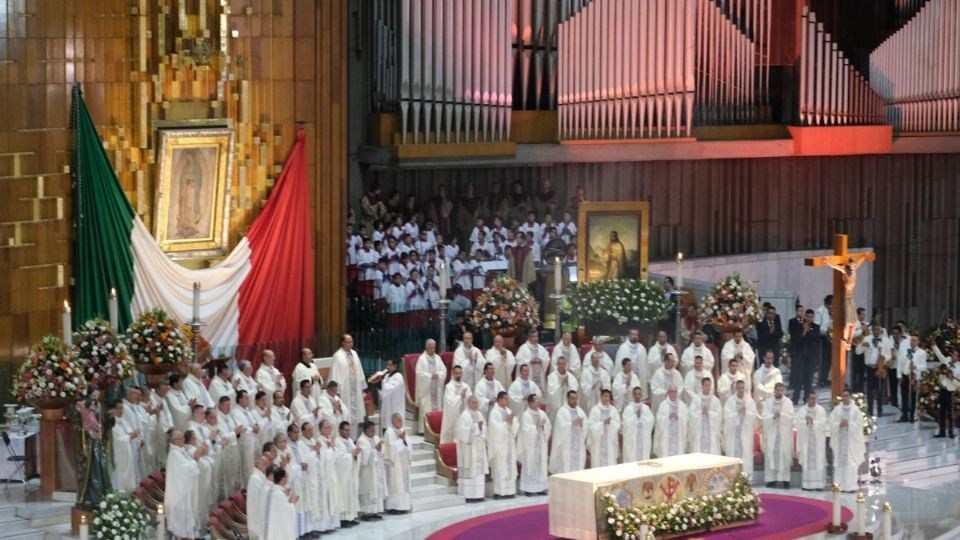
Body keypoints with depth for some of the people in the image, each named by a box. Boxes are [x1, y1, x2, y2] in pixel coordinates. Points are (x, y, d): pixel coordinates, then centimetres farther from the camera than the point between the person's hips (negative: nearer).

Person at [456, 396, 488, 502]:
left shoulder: (479, 415, 15)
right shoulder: (465, 416, -10)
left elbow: (483, 430, 18)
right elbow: (463, 431, -18)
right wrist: (475, 426, -18)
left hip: (479, 447, 8)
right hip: (469, 448, -8)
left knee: (478, 470, 6)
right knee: (470, 470, -9)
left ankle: (477, 494, 10)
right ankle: (468, 495, -8)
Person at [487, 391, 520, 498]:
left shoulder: (508, 411, 13)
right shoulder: (494, 412, -10)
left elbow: (516, 424, 10)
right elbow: (496, 428, -18)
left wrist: (512, 420, -10)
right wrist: (507, 422, -18)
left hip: (509, 443, 8)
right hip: (499, 444, -8)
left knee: (509, 467, 7)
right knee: (500, 468, -8)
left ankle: (508, 490, 11)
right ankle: (498, 492, -6)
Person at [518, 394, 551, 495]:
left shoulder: (542, 413, 9)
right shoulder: (526, 415, -9)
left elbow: (548, 426, 8)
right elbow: (526, 429, -17)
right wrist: (537, 425, -16)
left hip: (541, 444, 6)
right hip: (530, 444, -6)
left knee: (541, 465, 5)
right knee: (530, 465, -4)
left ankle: (540, 488, 10)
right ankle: (528, 489, 0)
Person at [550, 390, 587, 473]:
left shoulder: (580, 411, 14)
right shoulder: (562, 411, -4)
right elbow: (562, 425, -17)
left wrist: (582, 423, -16)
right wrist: (573, 423, -25)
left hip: (578, 444, 6)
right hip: (566, 444, -6)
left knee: (578, 465, 5)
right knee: (565, 468, -7)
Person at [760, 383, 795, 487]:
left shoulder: (788, 402, 5)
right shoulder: (767, 402, 6)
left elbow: (790, 417, -6)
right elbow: (764, 417, -3)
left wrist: (780, 414, -22)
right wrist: (773, 416, -21)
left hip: (784, 434, 0)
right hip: (771, 433, 0)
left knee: (784, 455, -3)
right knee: (771, 455, -2)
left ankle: (785, 479, 1)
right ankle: (771, 479, 1)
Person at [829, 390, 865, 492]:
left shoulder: (855, 409, 2)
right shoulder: (836, 409, 8)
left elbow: (859, 424, -1)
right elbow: (832, 423, 4)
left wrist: (849, 424, -14)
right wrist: (840, 424, -13)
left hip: (851, 440, -2)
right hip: (839, 439, 2)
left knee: (851, 463, -7)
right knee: (840, 462, 0)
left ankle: (851, 486, -6)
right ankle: (840, 486, 3)